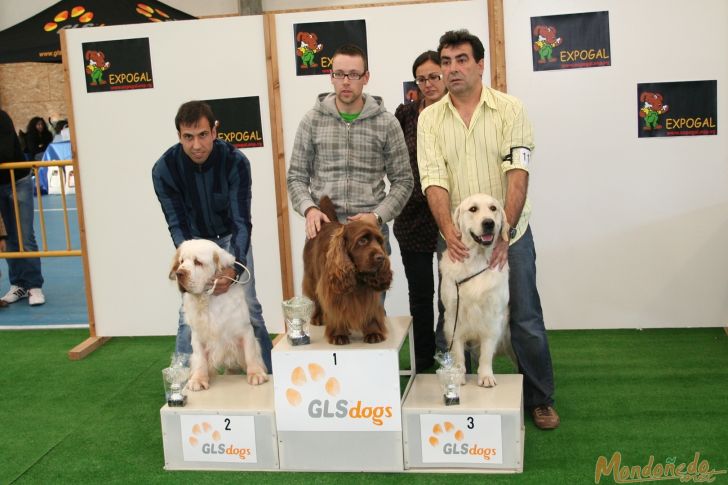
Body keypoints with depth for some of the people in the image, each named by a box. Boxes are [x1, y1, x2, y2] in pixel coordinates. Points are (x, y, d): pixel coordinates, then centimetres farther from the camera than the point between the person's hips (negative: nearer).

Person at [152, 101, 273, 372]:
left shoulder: (235, 162, -28)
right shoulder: (164, 169, -24)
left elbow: (241, 221, -29)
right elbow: (177, 225, -20)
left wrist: (233, 269, -44)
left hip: (231, 237, 0)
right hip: (194, 240, 1)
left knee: (248, 308, -4)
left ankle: (266, 372, 11)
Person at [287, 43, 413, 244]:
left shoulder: (387, 123, 2)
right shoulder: (312, 120, 4)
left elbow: (402, 180, 4)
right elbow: (296, 177, 7)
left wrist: (377, 216, -10)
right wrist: (309, 209, -12)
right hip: (322, 228, 0)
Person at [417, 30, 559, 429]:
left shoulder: (509, 109, -4)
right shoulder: (429, 118, 2)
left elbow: (518, 173, -13)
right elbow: (434, 179, -8)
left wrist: (504, 230, -24)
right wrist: (448, 228, -23)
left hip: (510, 235, -1)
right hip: (458, 240, 2)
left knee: (526, 320, 6)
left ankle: (540, 400, 23)